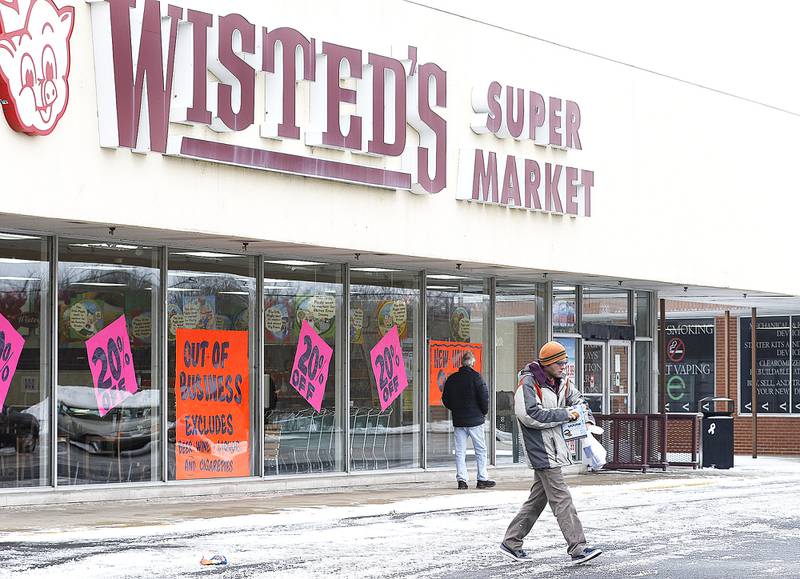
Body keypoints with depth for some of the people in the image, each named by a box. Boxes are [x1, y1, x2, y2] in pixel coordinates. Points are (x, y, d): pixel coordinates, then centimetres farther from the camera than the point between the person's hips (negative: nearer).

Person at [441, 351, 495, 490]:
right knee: (480, 450, 5)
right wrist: (484, 412, 5)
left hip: (458, 421, 4)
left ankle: (461, 480, 1)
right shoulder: (475, 377, -9)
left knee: (460, 452, 6)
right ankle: (482, 479, 5)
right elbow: (484, 396, -11)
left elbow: (445, 400, 10)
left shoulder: (451, 379, 5)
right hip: (475, 419, -4)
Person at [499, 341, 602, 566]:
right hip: (541, 451, -9)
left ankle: (511, 542, 23)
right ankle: (578, 549, -13)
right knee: (562, 500, -11)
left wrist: (587, 419, 6)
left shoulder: (561, 382, 12)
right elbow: (530, 414, -24)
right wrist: (564, 414, -19)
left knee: (537, 498, 14)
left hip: (554, 448, 9)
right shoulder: (528, 383, -14)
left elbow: (577, 400, 26)